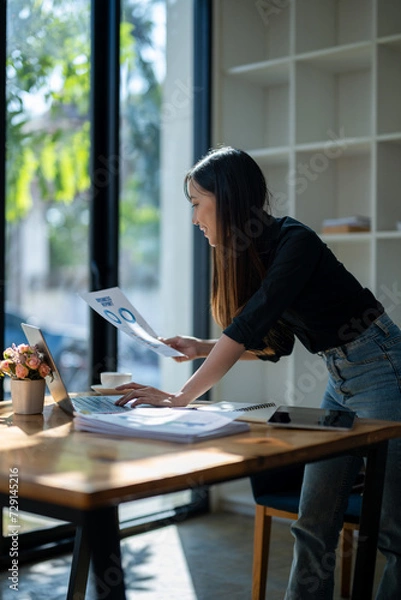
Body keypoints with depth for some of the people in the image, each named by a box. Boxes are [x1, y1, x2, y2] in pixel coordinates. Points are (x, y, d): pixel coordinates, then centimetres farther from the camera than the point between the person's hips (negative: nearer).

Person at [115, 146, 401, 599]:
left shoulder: (294, 243, -20)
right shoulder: (252, 254, 5)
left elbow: (250, 325, -28)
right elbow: (275, 342, 13)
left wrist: (180, 398, -27)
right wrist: (201, 348, 4)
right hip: (339, 380, 9)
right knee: (313, 526, 8)